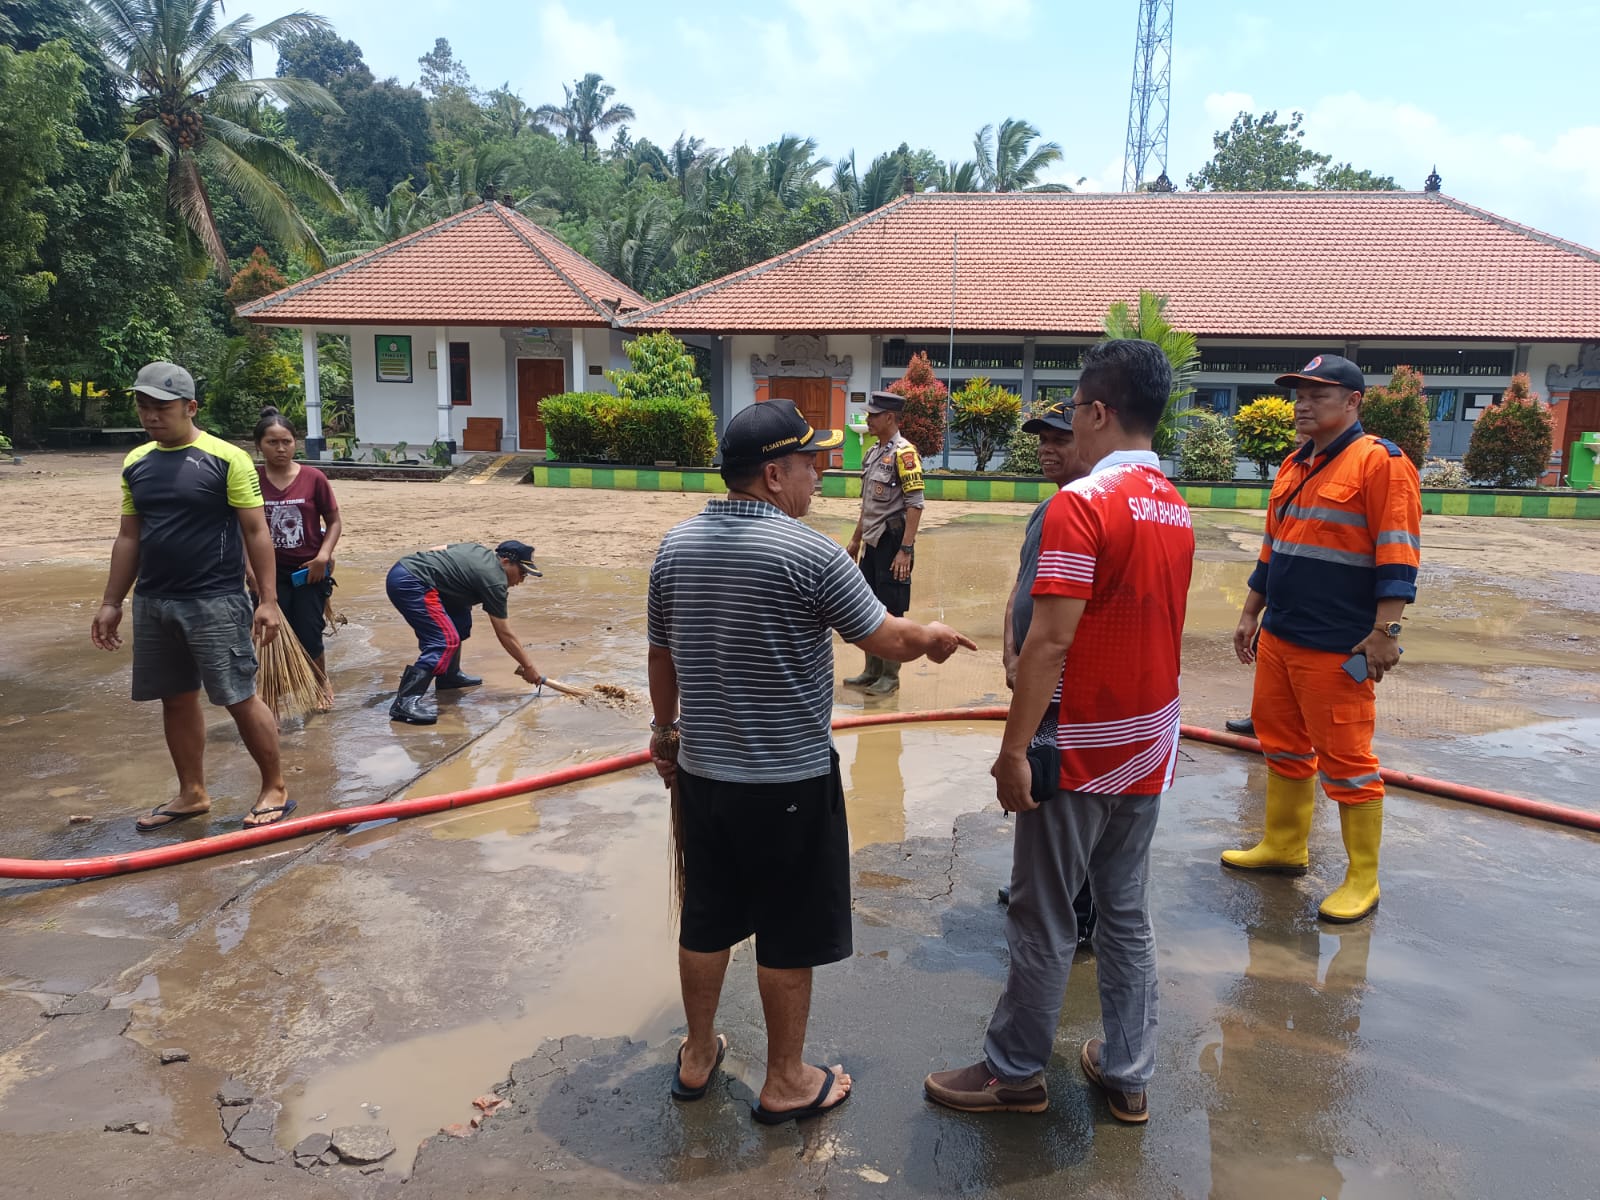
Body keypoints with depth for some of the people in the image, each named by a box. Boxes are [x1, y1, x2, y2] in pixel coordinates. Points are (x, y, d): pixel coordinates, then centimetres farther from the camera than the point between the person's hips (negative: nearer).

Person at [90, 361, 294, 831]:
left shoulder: (226, 459, -9)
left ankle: (275, 789, 11)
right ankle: (192, 793, 26)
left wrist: (268, 600, -13)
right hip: (152, 602, 6)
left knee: (239, 697, -3)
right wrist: (111, 603, 15)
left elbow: (256, 532, -9)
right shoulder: (136, 463, 10)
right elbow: (128, 538, 16)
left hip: (215, 602, -6)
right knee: (176, 700, 13)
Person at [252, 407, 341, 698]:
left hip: (309, 570, -1)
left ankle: (322, 686, 28)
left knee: (309, 639, 1)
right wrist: (251, 570, -9)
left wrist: (323, 555, -11)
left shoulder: (313, 478, -6)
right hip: (270, 572, 1)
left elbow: (335, 521, 2)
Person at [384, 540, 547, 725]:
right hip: (410, 584, -11)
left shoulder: (478, 550, 17)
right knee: (447, 641, -17)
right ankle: (406, 700, -25)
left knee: (460, 617, 20)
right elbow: (505, 635, -3)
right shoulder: (494, 580, -6)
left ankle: (449, 675, 29)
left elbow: (435, 550, 22)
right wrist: (528, 666, 6)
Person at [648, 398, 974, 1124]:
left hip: (700, 771, 6)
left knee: (706, 920, 19)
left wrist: (664, 727, 24)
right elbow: (888, 642, -11)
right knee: (788, 936, 10)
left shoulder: (677, 546, 1)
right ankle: (785, 1082, 25)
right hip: (789, 781, -6)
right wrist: (933, 638, 9)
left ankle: (698, 1056, 36)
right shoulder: (809, 554, -18)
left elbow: (662, 655, 10)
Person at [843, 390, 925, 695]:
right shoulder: (873, 452, 13)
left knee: (890, 613, 0)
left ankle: (890, 677, 10)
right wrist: (856, 538, 22)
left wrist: (905, 549, -22)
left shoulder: (903, 452, -13)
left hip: (892, 542, -9)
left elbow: (915, 504, -18)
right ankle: (872, 671, 25)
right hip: (872, 543, 9)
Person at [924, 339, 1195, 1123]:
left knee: (1044, 922, 7)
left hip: (1083, 751, -7)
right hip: (1149, 748, 8)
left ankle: (1015, 1072, 22)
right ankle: (1126, 1072, 28)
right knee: (1127, 915, 17)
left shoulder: (1081, 504, -18)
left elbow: (1050, 641, -22)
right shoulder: (1175, 508, 7)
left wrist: (1013, 749, -17)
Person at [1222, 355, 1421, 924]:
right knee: (1284, 746, 18)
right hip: (1278, 638, 8)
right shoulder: (1294, 466, 14)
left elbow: (1397, 557, -16)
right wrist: (1251, 615, 21)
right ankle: (1283, 846, 34)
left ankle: (1363, 881, 14)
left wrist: (1382, 631, -20)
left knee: (1346, 761, 0)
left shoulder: (1380, 461, -11)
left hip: (1336, 649, -8)